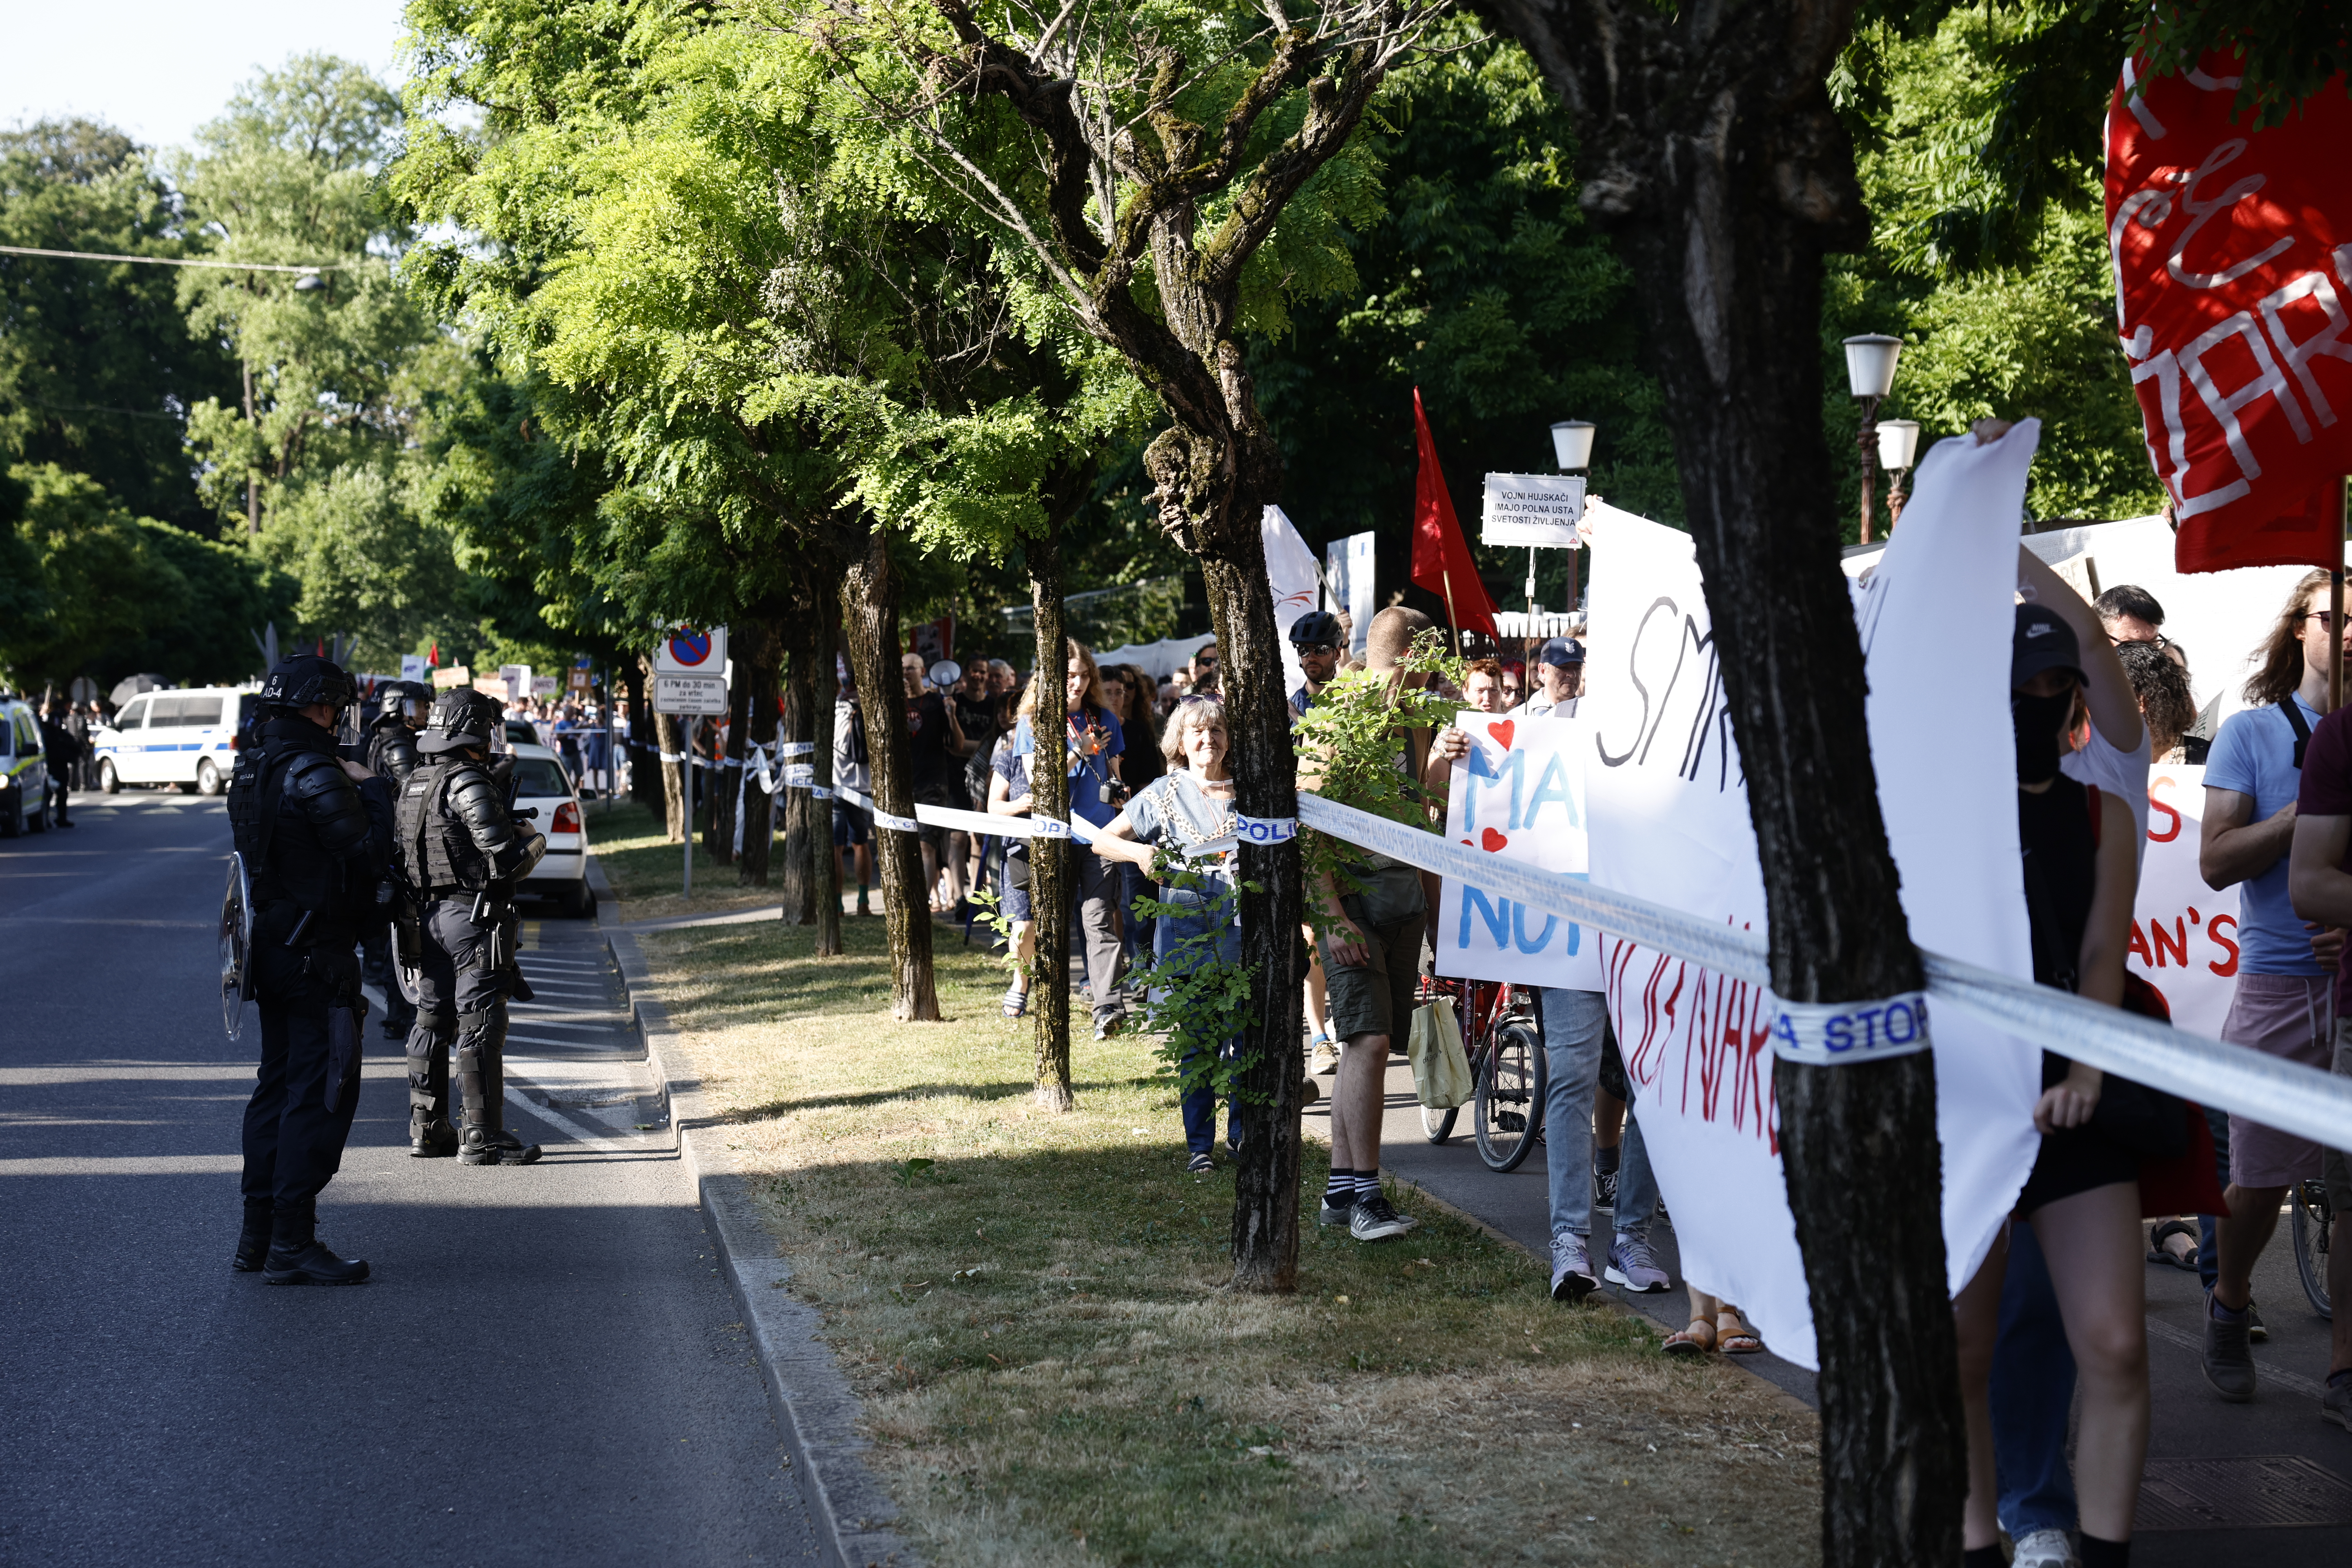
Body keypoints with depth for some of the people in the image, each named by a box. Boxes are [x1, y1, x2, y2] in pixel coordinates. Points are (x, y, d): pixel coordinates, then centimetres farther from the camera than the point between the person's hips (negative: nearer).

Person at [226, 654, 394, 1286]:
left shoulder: (252, 769, 11)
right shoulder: (315, 775, -18)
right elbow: (370, 855, -18)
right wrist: (372, 791, -3)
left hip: (271, 947, 10)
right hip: (315, 956, -10)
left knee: (279, 1085, 16)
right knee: (319, 1094, -5)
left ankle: (259, 1232, 21)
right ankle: (292, 1244, -6)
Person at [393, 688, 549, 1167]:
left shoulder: (413, 785, 11)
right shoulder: (469, 784, -16)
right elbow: (505, 859, -19)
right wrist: (535, 840, 2)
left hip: (427, 919, 9)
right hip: (472, 916, -9)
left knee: (432, 1022, 14)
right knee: (480, 1026, -4)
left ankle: (427, 1130, 20)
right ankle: (482, 1138, -3)